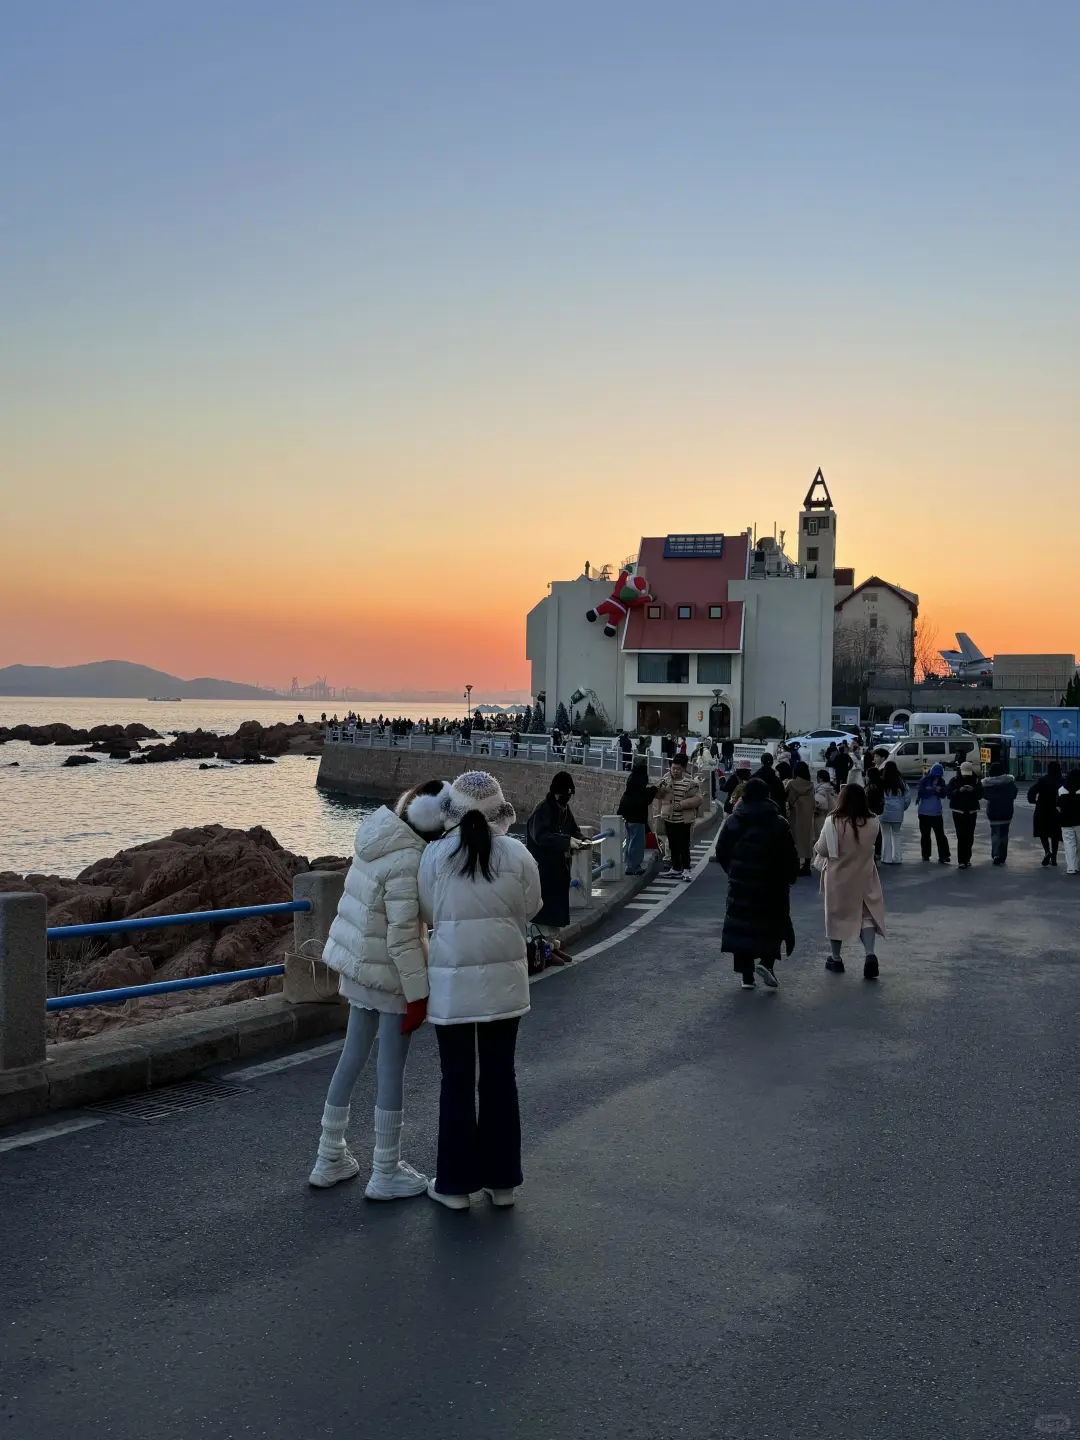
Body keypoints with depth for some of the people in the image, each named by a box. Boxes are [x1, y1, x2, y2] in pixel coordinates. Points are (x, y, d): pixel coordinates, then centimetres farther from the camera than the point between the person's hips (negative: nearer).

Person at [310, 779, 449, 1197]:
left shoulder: (377, 833, -2)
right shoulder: (408, 862, -26)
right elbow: (402, 937, -24)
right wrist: (417, 994, -17)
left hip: (356, 963, 8)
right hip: (389, 974, -8)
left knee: (352, 1058, 19)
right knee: (391, 1068, 5)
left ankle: (330, 1158, 32)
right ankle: (386, 1174, 17)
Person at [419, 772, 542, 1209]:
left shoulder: (435, 854, -10)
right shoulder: (517, 853, -8)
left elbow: (427, 912, -1)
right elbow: (530, 908, 2)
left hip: (452, 983, -1)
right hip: (504, 979, 2)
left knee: (457, 1081, 10)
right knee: (500, 1077, 13)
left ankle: (455, 1183, 19)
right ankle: (501, 1181, 23)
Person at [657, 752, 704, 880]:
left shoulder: (690, 783, -12)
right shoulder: (666, 779, 4)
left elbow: (699, 799, -15)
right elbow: (659, 795, 2)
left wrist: (682, 804, -22)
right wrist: (660, 789, -21)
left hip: (684, 820, -5)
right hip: (669, 818, 5)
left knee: (684, 846, -3)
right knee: (673, 845, 14)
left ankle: (686, 869, 3)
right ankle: (675, 867, 25)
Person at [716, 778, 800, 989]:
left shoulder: (734, 822, 1)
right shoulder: (779, 823, -6)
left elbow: (721, 851, 5)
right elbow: (791, 856, -6)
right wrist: (789, 878, 8)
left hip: (740, 884, 2)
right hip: (771, 884, -2)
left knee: (741, 926, 7)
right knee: (774, 924, 12)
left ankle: (747, 976, 7)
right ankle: (766, 962, -8)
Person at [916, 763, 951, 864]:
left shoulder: (941, 781, 3)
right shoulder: (924, 780, -6)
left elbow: (943, 795, 4)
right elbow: (920, 793, -15)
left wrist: (940, 791, -19)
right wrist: (933, 790, -24)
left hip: (936, 813, 2)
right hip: (924, 812, -1)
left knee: (940, 835, -6)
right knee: (925, 835, 8)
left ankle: (943, 856, -6)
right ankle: (925, 855, 20)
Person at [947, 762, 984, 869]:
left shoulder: (976, 780, 3)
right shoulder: (954, 780, -1)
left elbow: (980, 795, -3)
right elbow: (949, 793, -8)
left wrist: (973, 790, -23)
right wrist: (959, 790, -25)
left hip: (971, 812, 2)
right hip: (958, 812, -2)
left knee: (969, 837, 4)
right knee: (961, 837, -8)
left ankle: (967, 859, 17)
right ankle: (961, 861, -9)